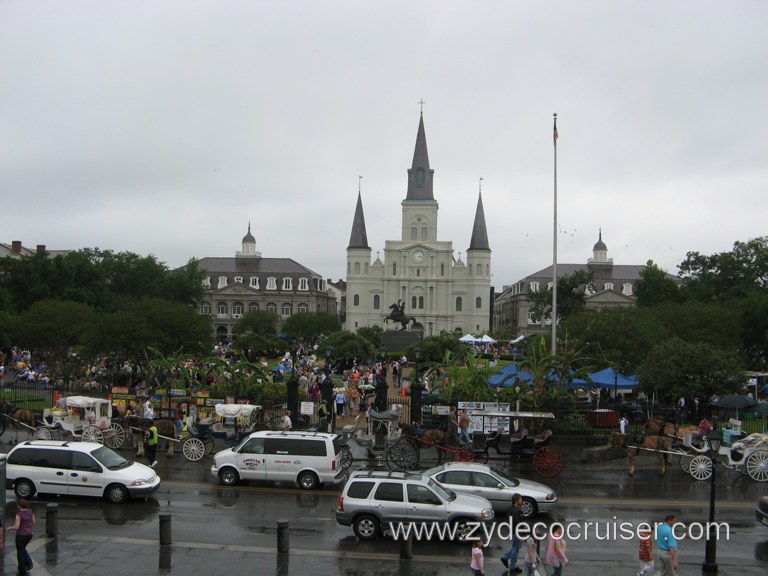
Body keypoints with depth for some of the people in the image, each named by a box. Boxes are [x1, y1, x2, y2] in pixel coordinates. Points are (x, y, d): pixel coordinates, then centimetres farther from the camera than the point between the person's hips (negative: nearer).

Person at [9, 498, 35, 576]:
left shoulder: (19, 514, -21)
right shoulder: (30, 511, -3)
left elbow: (16, 527, -20)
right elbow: (33, 522, 6)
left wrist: (10, 528, 0)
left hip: (21, 535, -6)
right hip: (29, 534, 6)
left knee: (20, 552, 11)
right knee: (22, 548, 30)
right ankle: (29, 564, 21)